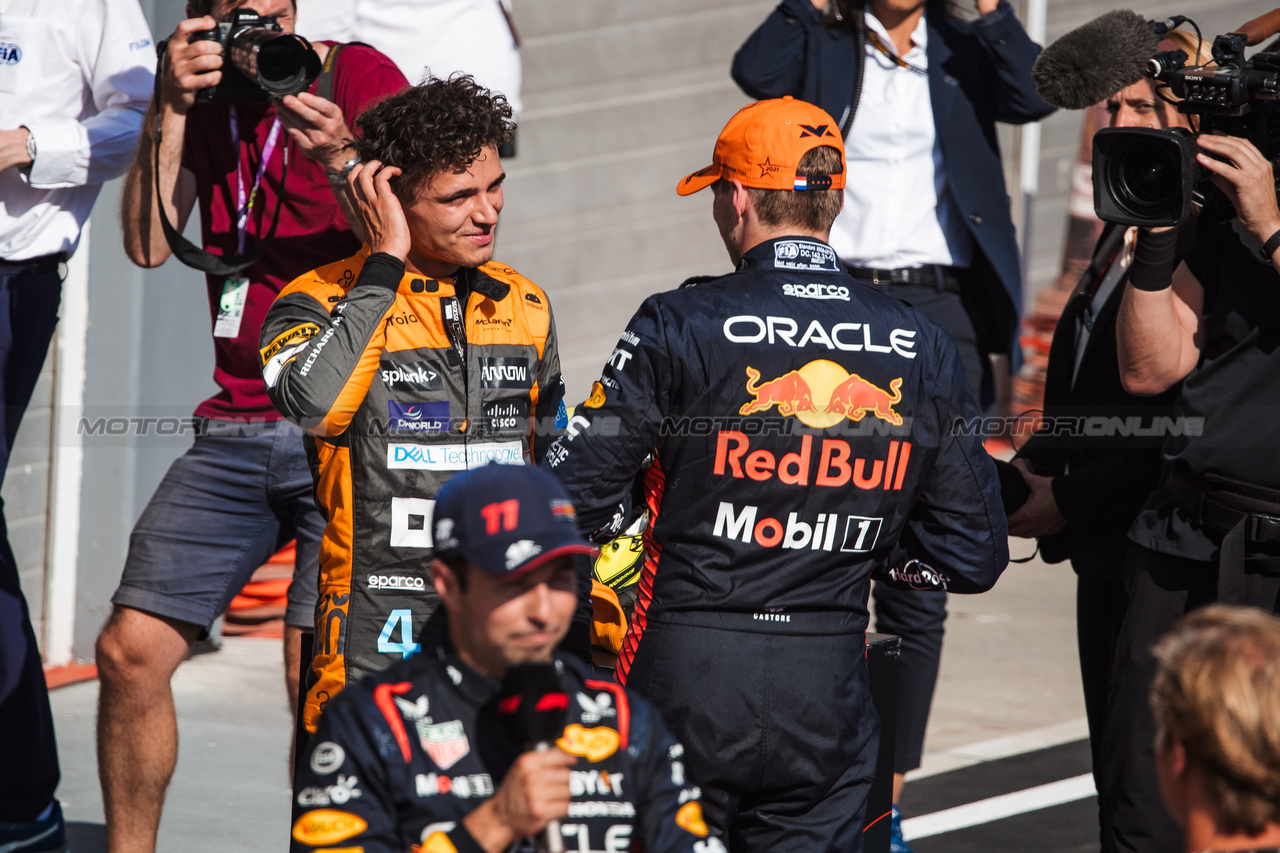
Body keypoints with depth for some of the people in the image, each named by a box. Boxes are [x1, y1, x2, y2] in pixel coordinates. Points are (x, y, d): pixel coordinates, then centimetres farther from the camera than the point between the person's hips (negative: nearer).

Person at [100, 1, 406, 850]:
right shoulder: (203, 91, 12)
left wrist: (340, 162, -27)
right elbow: (147, 242, 0)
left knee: (320, 676, -17)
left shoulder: (360, 77, -2)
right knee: (130, 651, 0)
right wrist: (170, 110, -9)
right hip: (236, 427, 5)